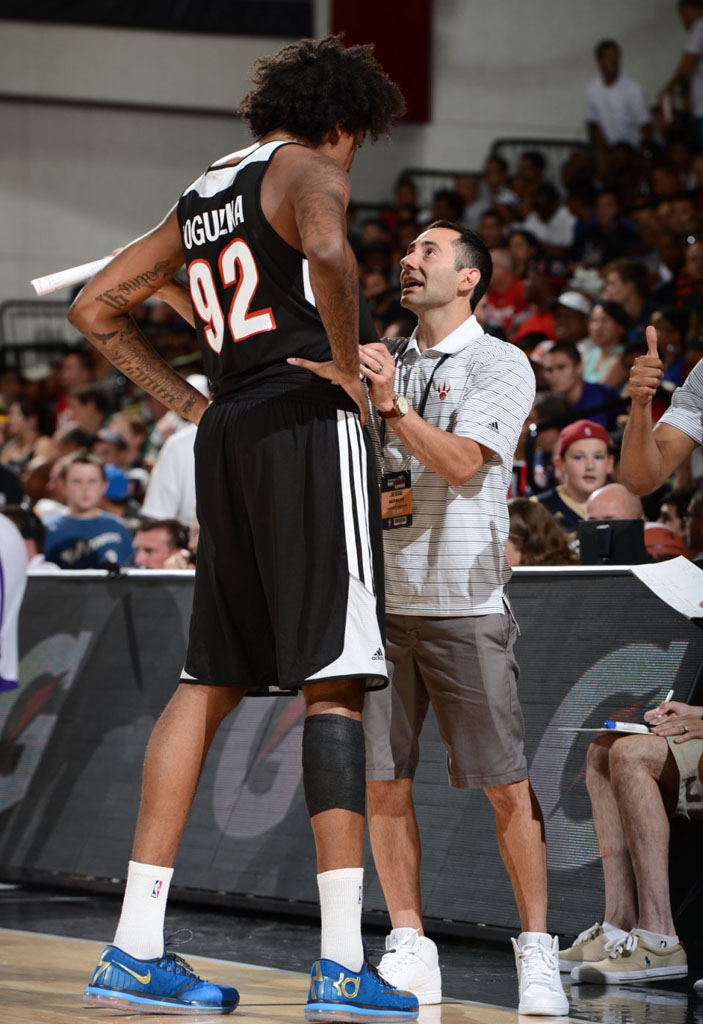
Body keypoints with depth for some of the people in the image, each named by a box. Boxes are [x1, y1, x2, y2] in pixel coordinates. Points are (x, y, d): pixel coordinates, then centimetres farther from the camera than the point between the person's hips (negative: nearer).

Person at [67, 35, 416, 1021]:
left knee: (209, 681, 10)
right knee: (333, 683, -10)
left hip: (228, 435, 8)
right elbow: (328, 251, -27)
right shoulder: (308, 170, -3)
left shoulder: (201, 196, 21)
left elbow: (95, 307, 27)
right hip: (309, 425, -8)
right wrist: (350, 368, -14)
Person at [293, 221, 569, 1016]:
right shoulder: (383, 363, 17)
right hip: (379, 598, 5)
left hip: (463, 605, -5)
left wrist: (392, 407, -29)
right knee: (382, 780, 1)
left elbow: (461, 462, -16)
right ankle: (409, 950, 10)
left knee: (505, 786, -5)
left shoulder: (501, 365, -1)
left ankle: (537, 954, 2)